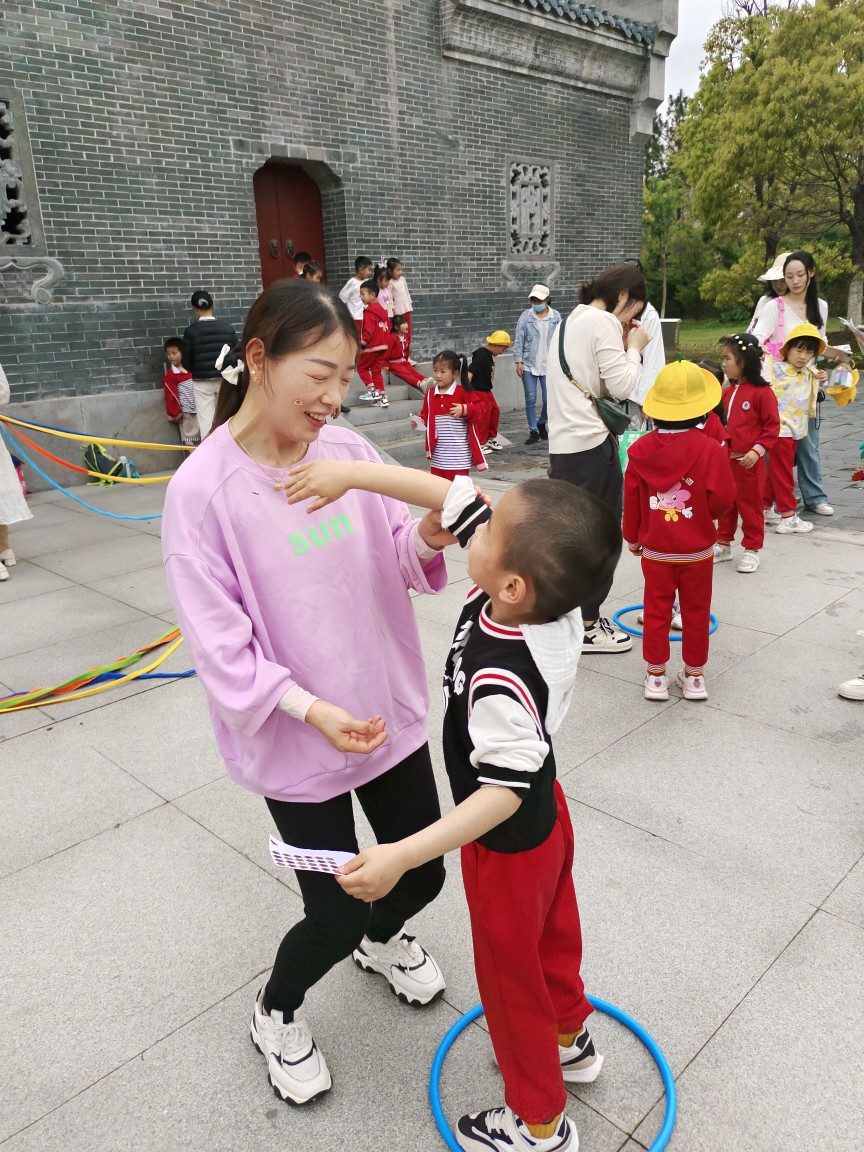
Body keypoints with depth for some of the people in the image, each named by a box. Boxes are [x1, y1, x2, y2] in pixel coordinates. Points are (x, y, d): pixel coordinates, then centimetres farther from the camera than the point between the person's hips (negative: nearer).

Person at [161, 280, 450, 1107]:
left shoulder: (350, 452, -5)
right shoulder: (202, 489, -18)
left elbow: (398, 565, 2)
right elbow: (217, 641, -16)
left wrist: (427, 540, -19)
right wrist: (309, 708, -24)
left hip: (390, 712, 5)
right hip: (295, 742, -4)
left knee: (422, 875, 19)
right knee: (336, 913, 8)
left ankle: (380, 940, 56)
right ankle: (276, 1014, 43)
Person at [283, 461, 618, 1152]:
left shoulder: (499, 680, -42)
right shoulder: (548, 596, -21)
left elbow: (502, 793, -36)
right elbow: (454, 496, -15)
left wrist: (401, 856, -39)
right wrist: (351, 474, -14)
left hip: (508, 844, -7)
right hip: (549, 815, 8)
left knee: (511, 976, 18)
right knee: (552, 935, 31)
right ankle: (570, 1039, 59)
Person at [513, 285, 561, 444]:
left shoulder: (556, 317, 1)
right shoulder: (525, 316, 0)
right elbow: (519, 340, 0)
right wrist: (518, 361, -6)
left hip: (549, 365, 0)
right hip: (528, 364, 0)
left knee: (549, 399, -2)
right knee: (530, 399, 3)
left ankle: (542, 423, 26)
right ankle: (533, 431, 14)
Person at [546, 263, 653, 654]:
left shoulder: (571, 321, 19)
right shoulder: (603, 322, -9)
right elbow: (622, 386, -13)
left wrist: (623, 347, 14)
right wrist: (633, 348, 2)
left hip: (562, 445, 9)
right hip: (591, 445, -9)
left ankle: (576, 615, 27)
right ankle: (587, 626, 13)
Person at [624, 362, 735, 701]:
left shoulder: (641, 449, -7)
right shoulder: (709, 448, -15)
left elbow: (631, 500, -1)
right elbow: (722, 499, -13)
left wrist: (633, 538, 13)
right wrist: (706, 514, 10)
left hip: (655, 550, 1)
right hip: (698, 550, -1)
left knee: (656, 612, 12)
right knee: (696, 613, 12)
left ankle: (656, 677, 19)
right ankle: (694, 677, 23)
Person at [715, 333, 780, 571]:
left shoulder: (762, 392, -13)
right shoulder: (728, 392, 9)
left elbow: (772, 426, -12)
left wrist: (757, 450, -19)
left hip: (748, 461, -7)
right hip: (725, 458, 7)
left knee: (750, 505, 5)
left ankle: (752, 549, 17)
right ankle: (723, 544, 28)